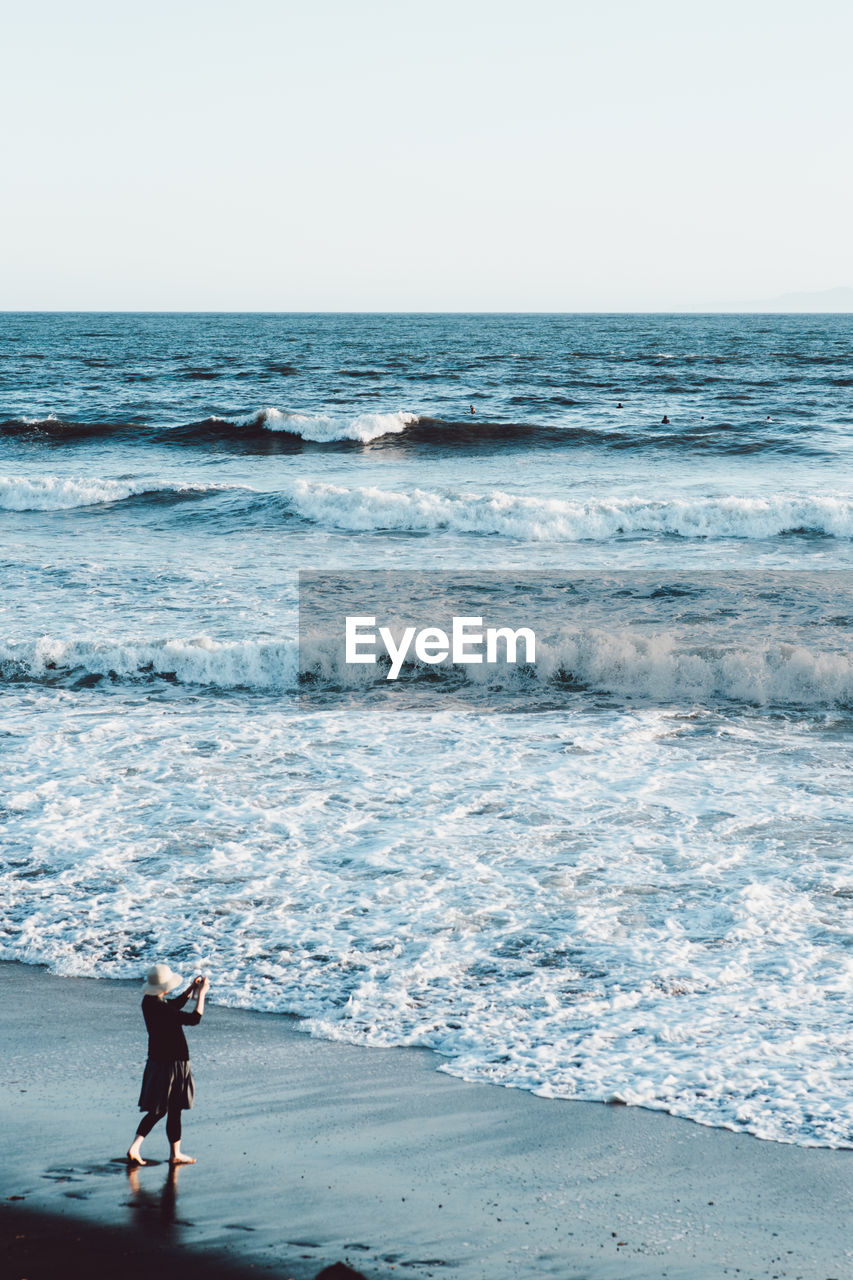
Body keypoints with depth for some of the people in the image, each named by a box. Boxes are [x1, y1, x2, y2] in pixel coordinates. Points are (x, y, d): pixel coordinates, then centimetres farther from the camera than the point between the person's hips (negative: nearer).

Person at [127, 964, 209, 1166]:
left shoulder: (148, 1001, 2)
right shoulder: (161, 1009, -26)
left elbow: (174, 1006, 22)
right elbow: (194, 1019, -25)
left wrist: (190, 990, 13)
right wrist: (201, 993, -15)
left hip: (157, 1061, 9)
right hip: (171, 1064, -9)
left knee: (158, 1110, 16)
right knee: (174, 1110, 6)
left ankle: (134, 1147, 9)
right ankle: (175, 1154, 18)